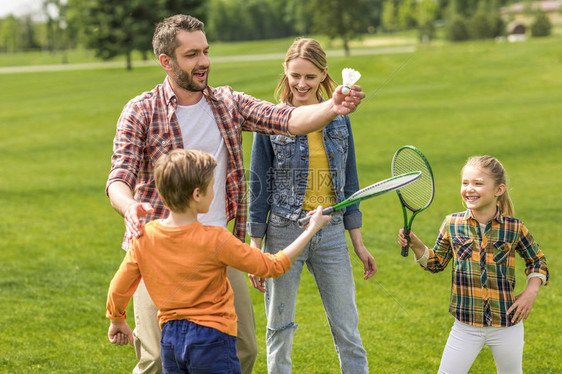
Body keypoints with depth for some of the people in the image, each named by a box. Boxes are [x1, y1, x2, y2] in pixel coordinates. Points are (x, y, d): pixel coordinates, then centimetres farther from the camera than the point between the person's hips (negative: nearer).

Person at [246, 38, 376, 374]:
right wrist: (255, 250, -4)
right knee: (280, 330, 7)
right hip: (284, 232, -2)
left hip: (331, 233, 3)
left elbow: (349, 182, 12)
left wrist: (358, 243, 10)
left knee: (348, 331, 4)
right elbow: (259, 186, -1)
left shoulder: (339, 119, 6)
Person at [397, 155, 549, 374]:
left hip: (507, 326, 0)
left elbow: (537, 260, 11)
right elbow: (436, 263, 11)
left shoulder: (515, 228, -5)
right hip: (466, 325, 1)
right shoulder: (452, 224, -1)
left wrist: (531, 291, -3)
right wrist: (415, 245, -5)